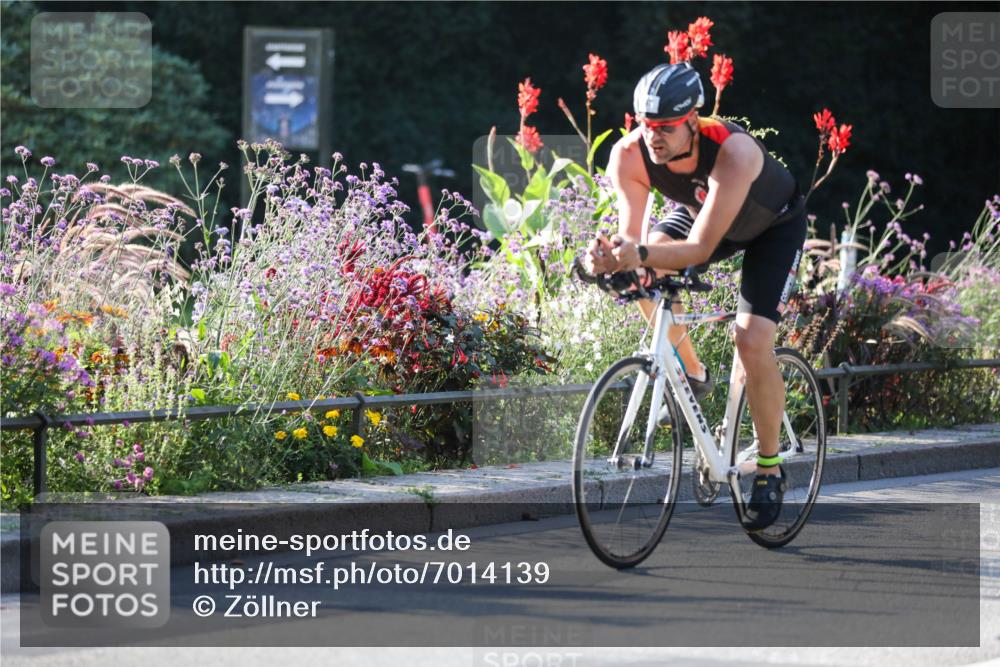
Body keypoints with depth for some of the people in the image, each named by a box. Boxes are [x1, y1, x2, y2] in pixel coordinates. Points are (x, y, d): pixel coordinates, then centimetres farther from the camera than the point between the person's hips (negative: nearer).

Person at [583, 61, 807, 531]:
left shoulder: (732, 152, -42)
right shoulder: (629, 155, -29)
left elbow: (700, 249, -44)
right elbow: (632, 238, -28)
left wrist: (641, 255, -60)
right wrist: (612, 255, -52)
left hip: (774, 225, -4)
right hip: (698, 211, 5)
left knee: (752, 341, -19)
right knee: (647, 273, -24)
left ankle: (769, 468, -1)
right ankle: (691, 373, 2)